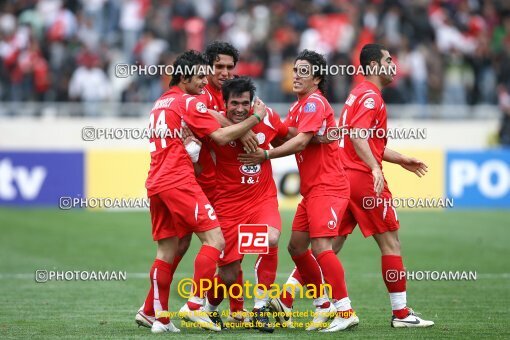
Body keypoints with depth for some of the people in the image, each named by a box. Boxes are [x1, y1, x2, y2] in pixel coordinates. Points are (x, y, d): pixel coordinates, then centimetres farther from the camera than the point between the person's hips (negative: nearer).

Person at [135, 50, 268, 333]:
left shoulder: (161, 103, 22)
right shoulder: (189, 102, -4)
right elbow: (221, 137, -10)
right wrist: (255, 118, -3)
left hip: (156, 183, 9)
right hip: (179, 182, -9)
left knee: (166, 251, 11)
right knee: (214, 240, -9)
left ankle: (154, 314, 10)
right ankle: (194, 306, -17)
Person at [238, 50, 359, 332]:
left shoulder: (315, 102, -13)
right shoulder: (300, 105, 17)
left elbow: (301, 140, -23)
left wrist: (266, 155, -23)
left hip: (327, 187, -10)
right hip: (311, 189, 10)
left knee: (320, 246, -18)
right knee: (296, 247, 10)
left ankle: (345, 310, -16)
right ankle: (323, 306, 19)